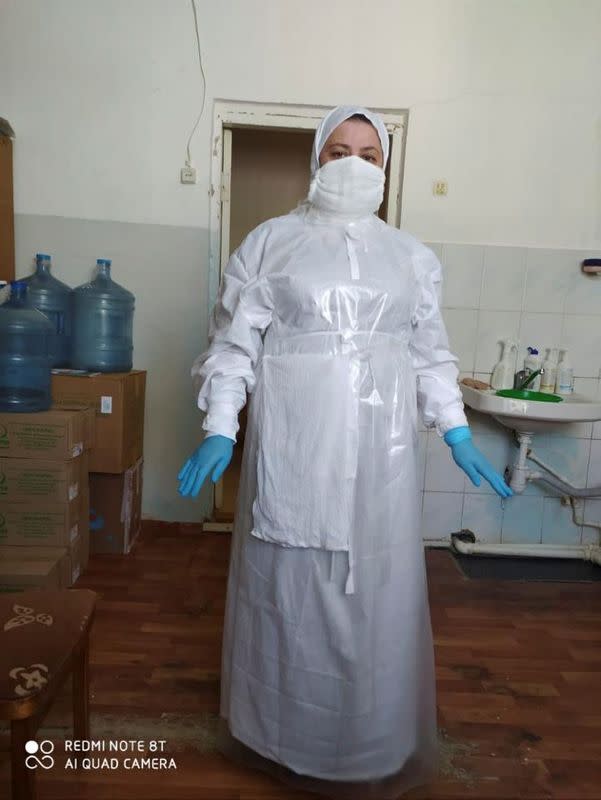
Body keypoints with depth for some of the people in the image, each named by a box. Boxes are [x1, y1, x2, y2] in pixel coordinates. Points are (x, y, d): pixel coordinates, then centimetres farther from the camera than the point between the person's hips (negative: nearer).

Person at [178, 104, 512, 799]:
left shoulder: (411, 255, 12)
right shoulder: (269, 242, 4)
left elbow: (430, 355, 14)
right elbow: (232, 346, 1)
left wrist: (457, 435, 7)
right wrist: (218, 431, -9)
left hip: (380, 455, 3)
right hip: (293, 450, -2)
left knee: (378, 593, 11)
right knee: (290, 587, 9)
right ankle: (282, 732, 36)